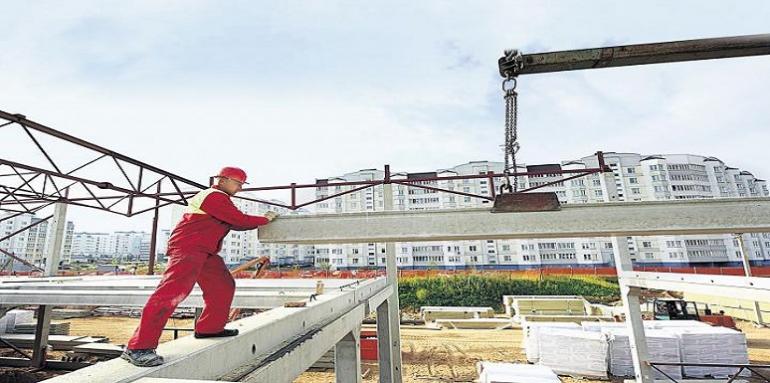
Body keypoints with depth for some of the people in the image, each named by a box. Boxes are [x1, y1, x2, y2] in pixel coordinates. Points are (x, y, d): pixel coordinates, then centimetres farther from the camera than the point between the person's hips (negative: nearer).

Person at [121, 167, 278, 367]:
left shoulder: (213, 197, 22)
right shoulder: (216, 196, -12)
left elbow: (234, 224, 23)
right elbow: (240, 220, -16)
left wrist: (260, 221, 16)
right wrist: (265, 219, -2)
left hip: (205, 252, 11)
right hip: (188, 249, -11)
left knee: (224, 286, 12)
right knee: (173, 291, -18)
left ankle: (210, 328, 22)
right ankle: (138, 347, -16)